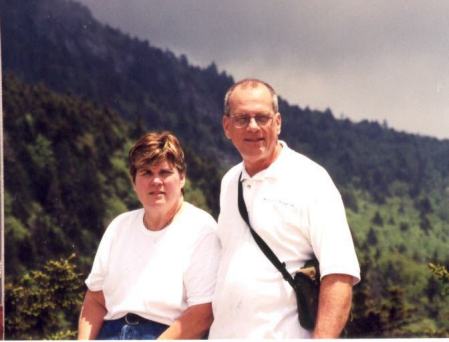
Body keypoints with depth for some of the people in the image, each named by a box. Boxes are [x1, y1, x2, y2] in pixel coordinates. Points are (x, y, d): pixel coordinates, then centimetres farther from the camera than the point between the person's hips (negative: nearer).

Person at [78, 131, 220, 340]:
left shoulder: (200, 229, 0)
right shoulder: (119, 226, 18)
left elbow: (203, 315, -8)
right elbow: (95, 299, 16)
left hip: (170, 335, -5)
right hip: (111, 333, 5)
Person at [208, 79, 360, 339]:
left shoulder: (310, 180, -7)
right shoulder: (229, 182, 13)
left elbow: (340, 275, -15)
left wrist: (324, 338, -24)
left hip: (282, 335, -6)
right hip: (223, 334, 6)